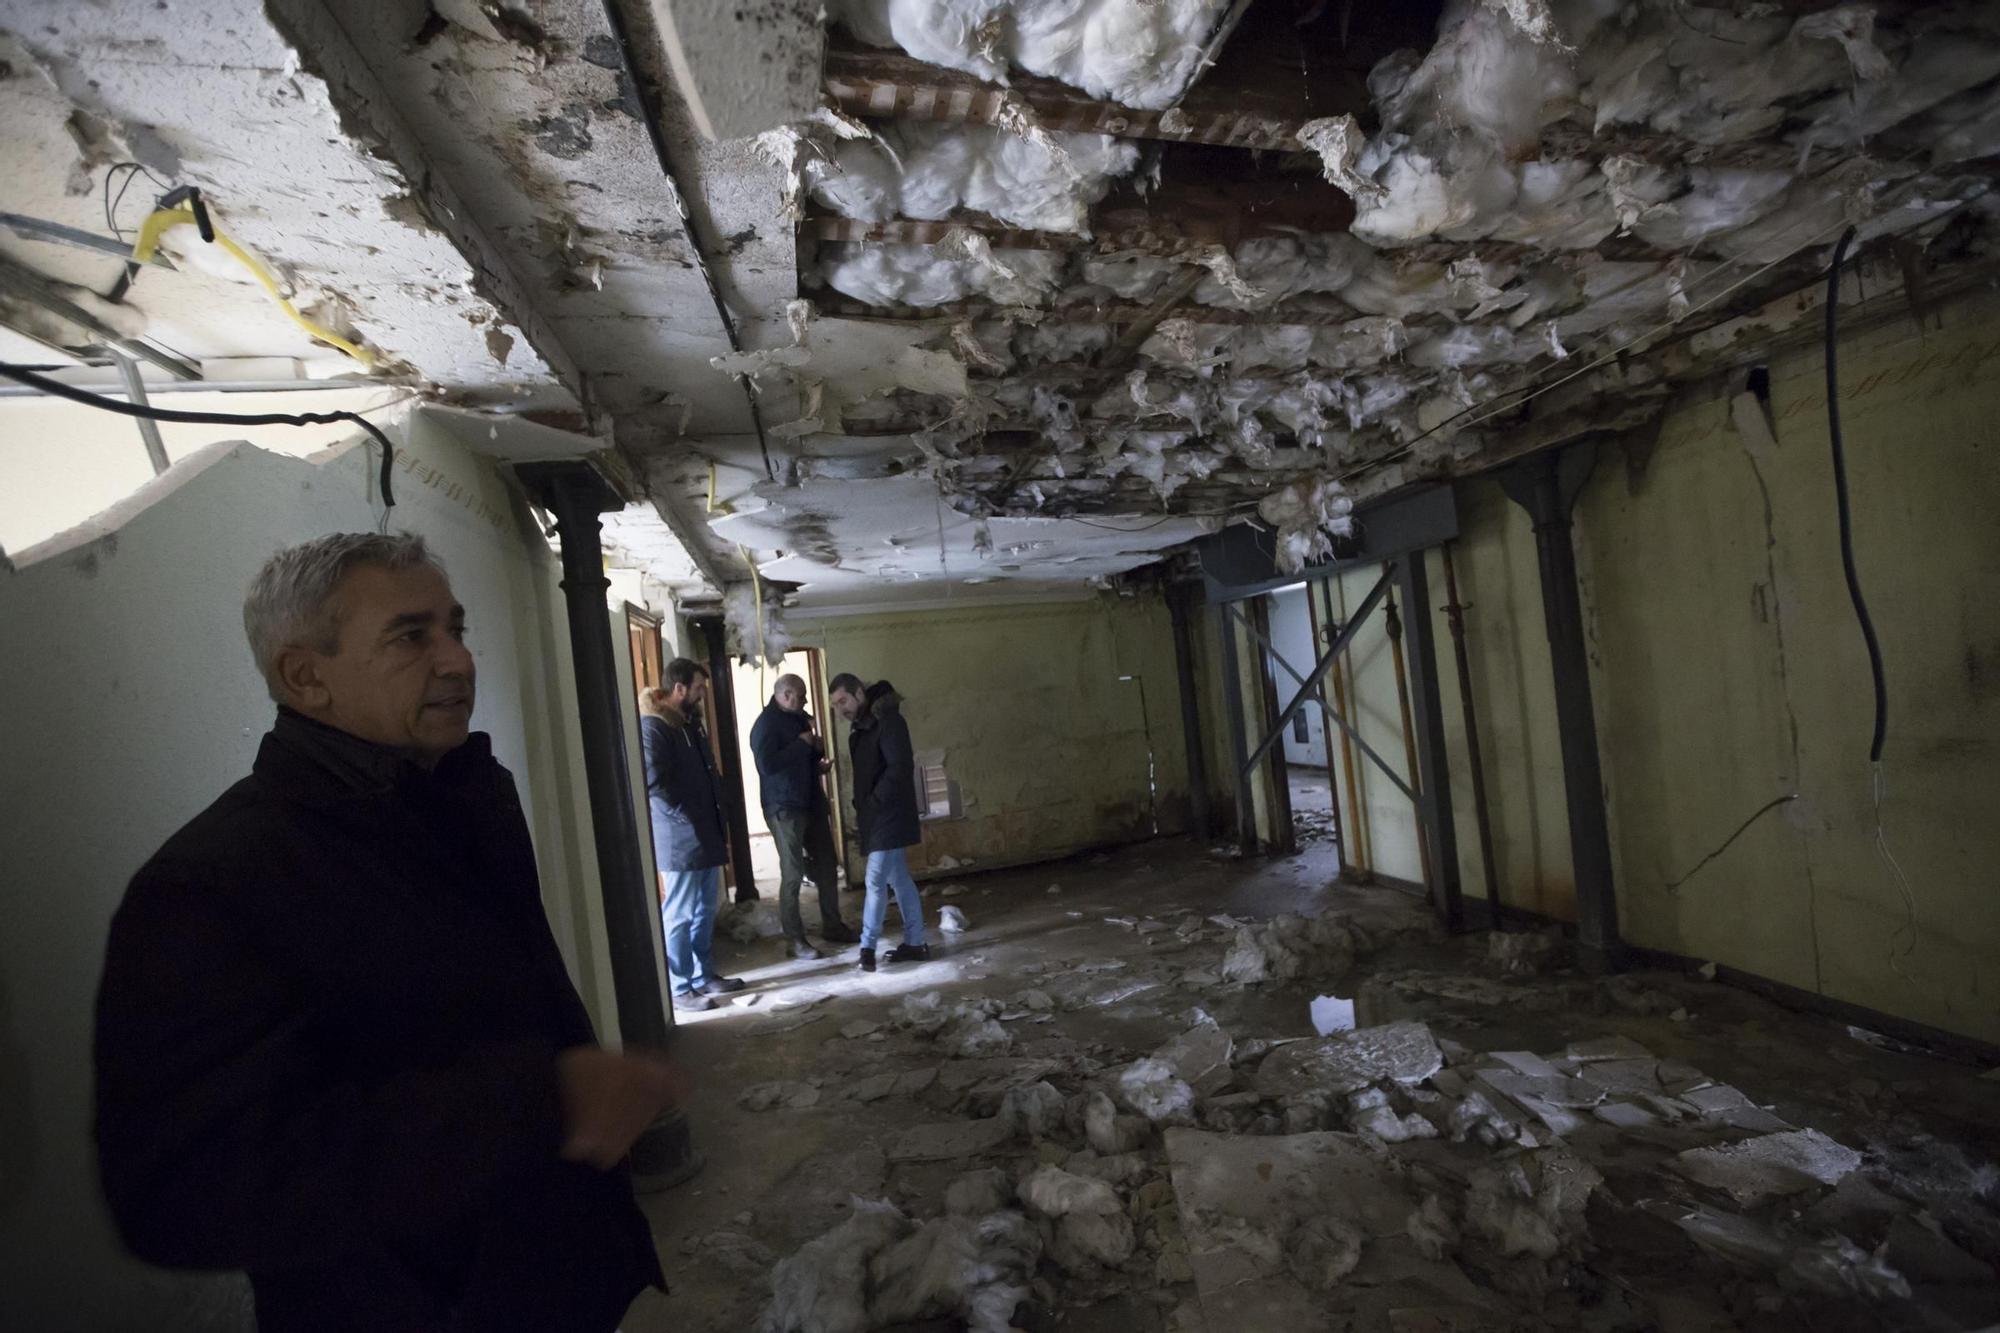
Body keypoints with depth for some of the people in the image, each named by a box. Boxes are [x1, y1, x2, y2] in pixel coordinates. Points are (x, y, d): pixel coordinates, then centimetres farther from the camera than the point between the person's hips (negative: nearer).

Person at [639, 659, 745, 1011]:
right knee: (679, 916, 1)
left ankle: (703, 975, 29)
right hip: (680, 841, -9)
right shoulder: (652, 727, -14)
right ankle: (679, 989, 11)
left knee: (705, 911, 16)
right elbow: (654, 782, -23)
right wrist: (687, 816, -15)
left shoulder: (690, 724, 15)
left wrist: (720, 829, 16)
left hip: (706, 838, 9)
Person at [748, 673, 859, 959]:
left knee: (826, 866, 11)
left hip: (812, 804, 9)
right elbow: (767, 765, -26)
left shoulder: (798, 719, 14)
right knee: (793, 874, -4)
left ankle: (832, 926, 23)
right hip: (785, 809, -8)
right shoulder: (766, 725, -13)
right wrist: (802, 743, -20)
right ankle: (796, 939, 5)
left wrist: (818, 757, 4)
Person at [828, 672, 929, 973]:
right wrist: (860, 806, 10)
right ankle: (915, 943, 20)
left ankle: (868, 947, 5)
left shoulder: (887, 720, -15)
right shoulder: (861, 726, 14)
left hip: (889, 814, -10)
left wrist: (874, 801, -19)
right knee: (898, 880, 13)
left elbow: (901, 767, -22)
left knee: (876, 881, -6)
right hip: (876, 816, 10)